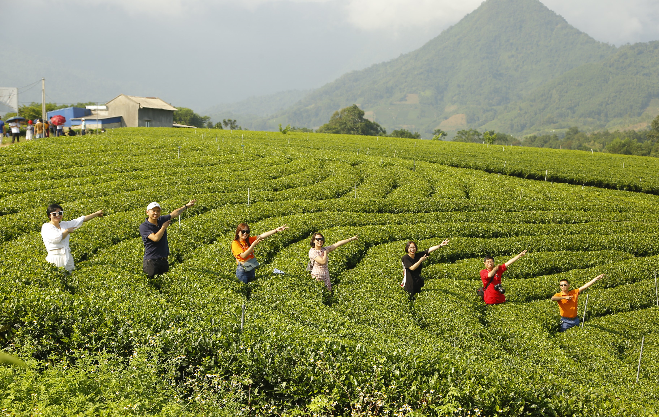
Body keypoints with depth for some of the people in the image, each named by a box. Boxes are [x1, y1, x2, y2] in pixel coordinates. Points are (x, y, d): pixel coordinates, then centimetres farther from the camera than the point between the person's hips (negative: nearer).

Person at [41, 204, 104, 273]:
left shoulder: (65, 224, 15)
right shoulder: (46, 227, -1)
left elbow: (81, 220, 18)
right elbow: (55, 238, -18)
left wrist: (96, 214, 19)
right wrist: (67, 231, -3)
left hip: (67, 258, 5)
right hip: (54, 258, -5)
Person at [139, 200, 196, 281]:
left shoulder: (161, 220, 6)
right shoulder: (143, 227, -13)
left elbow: (175, 213, 19)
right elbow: (155, 238, -25)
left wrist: (186, 206, 21)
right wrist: (164, 227, -12)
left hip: (164, 260, 6)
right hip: (151, 261, -6)